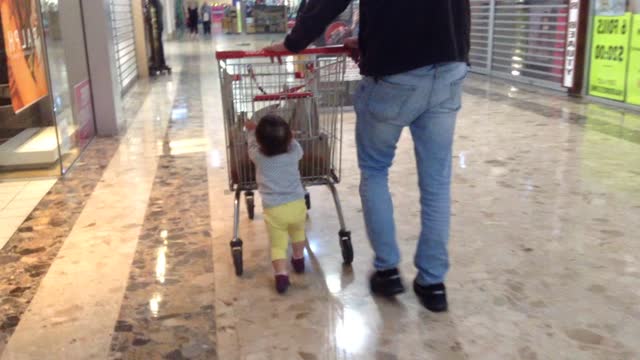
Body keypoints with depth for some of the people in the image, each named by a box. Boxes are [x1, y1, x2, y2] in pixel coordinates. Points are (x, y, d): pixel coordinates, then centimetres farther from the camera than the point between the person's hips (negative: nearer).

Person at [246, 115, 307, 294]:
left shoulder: (258, 156, -3)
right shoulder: (294, 152, -1)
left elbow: (253, 145, 21)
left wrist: (252, 131, 38)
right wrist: (287, 137, 40)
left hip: (273, 210, -3)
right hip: (297, 205, 3)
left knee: (278, 244, 2)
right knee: (298, 232, 30)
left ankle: (281, 274, -13)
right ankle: (299, 260, 45)